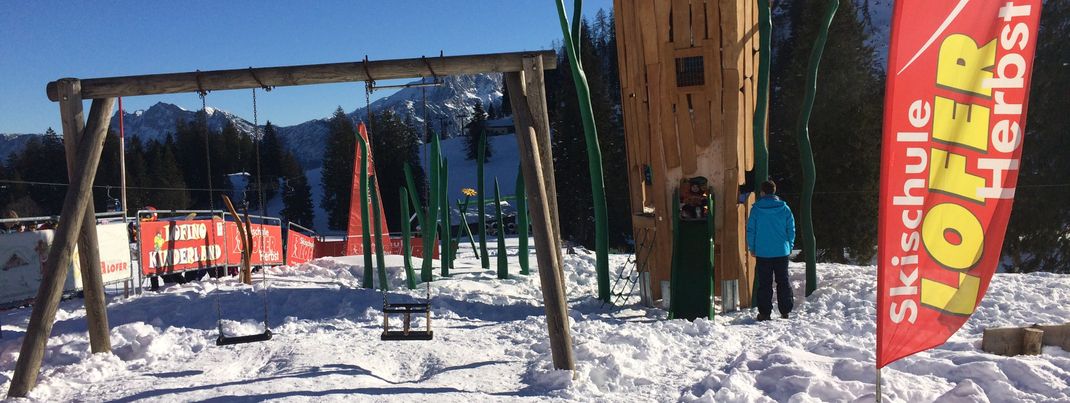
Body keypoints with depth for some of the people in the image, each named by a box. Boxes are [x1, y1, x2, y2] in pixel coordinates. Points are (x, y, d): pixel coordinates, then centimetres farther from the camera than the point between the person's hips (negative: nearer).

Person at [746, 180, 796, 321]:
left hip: (762, 252, -2)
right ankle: (785, 311, 13)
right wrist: (790, 246, 14)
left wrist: (751, 248, 7)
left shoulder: (756, 208, -6)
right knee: (783, 281, 12)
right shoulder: (784, 208, -1)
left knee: (764, 283, 4)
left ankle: (764, 313, 5)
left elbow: (750, 230, -3)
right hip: (782, 252, 2)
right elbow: (791, 229, 3)